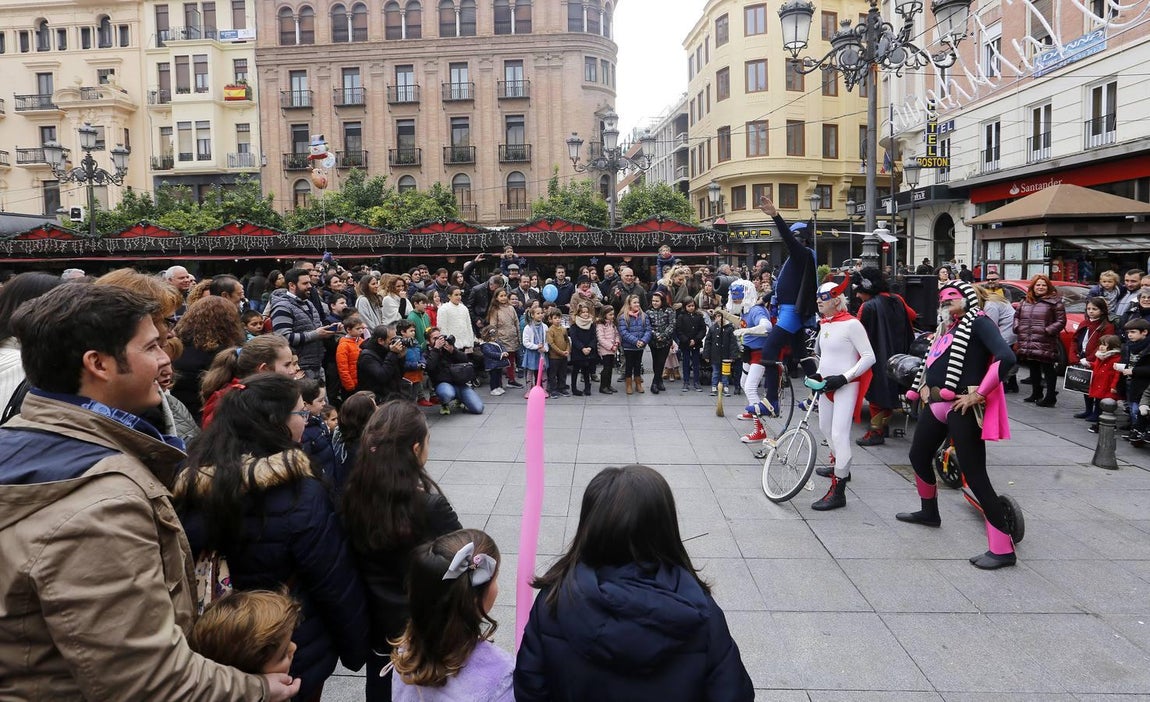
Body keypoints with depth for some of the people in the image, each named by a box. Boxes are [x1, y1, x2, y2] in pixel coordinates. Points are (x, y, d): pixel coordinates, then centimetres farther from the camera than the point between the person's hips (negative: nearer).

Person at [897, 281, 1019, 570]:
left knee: (974, 475, -10)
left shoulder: (978, 322, -8)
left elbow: (1006, 357, -23)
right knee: (918, 456, 23)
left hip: (961, 407, -9)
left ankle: (1002, 549, -5)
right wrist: (923, 386, 11)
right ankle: (929, 512, 47)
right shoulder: (945, 328, 17)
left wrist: (978, 394, -20)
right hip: (935, 404, 9)